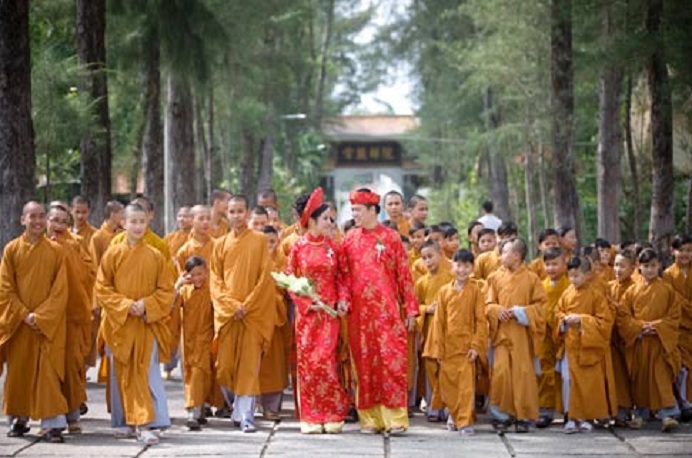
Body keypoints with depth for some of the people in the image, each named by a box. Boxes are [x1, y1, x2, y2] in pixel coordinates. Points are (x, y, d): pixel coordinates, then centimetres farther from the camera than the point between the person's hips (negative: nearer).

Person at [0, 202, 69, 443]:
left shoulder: (56, 251, 1)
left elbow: (60, 290, -2)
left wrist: (42, 317, -12)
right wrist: (25, 315, -11)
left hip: (48, 324, -1)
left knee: (48, 371, -6)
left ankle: (53, 423, -9)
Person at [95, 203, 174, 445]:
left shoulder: (155, 256, 1)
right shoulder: (113, 254, 1)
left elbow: (166, 290, 3)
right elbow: (102, 288, 0)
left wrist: (146, 305, -13)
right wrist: (125, 305, -13)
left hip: (147, 324, -1)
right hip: (119, 324, 1)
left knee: (146, 375, -9)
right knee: (121, 375, 7)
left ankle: (145, 424, -13)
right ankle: (126, 422, 17)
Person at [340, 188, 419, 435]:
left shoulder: (391, 238, 2)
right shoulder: (350, 239, 10)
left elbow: (404, 275, 2)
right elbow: (344, 274, 11)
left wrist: (411, 309, -1)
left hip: (387, 310, -3)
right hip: (359, 311, 3)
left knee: (392, 360, -8)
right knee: (364, 363, 3)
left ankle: (395, 418, -6)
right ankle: (370, 418, 8)